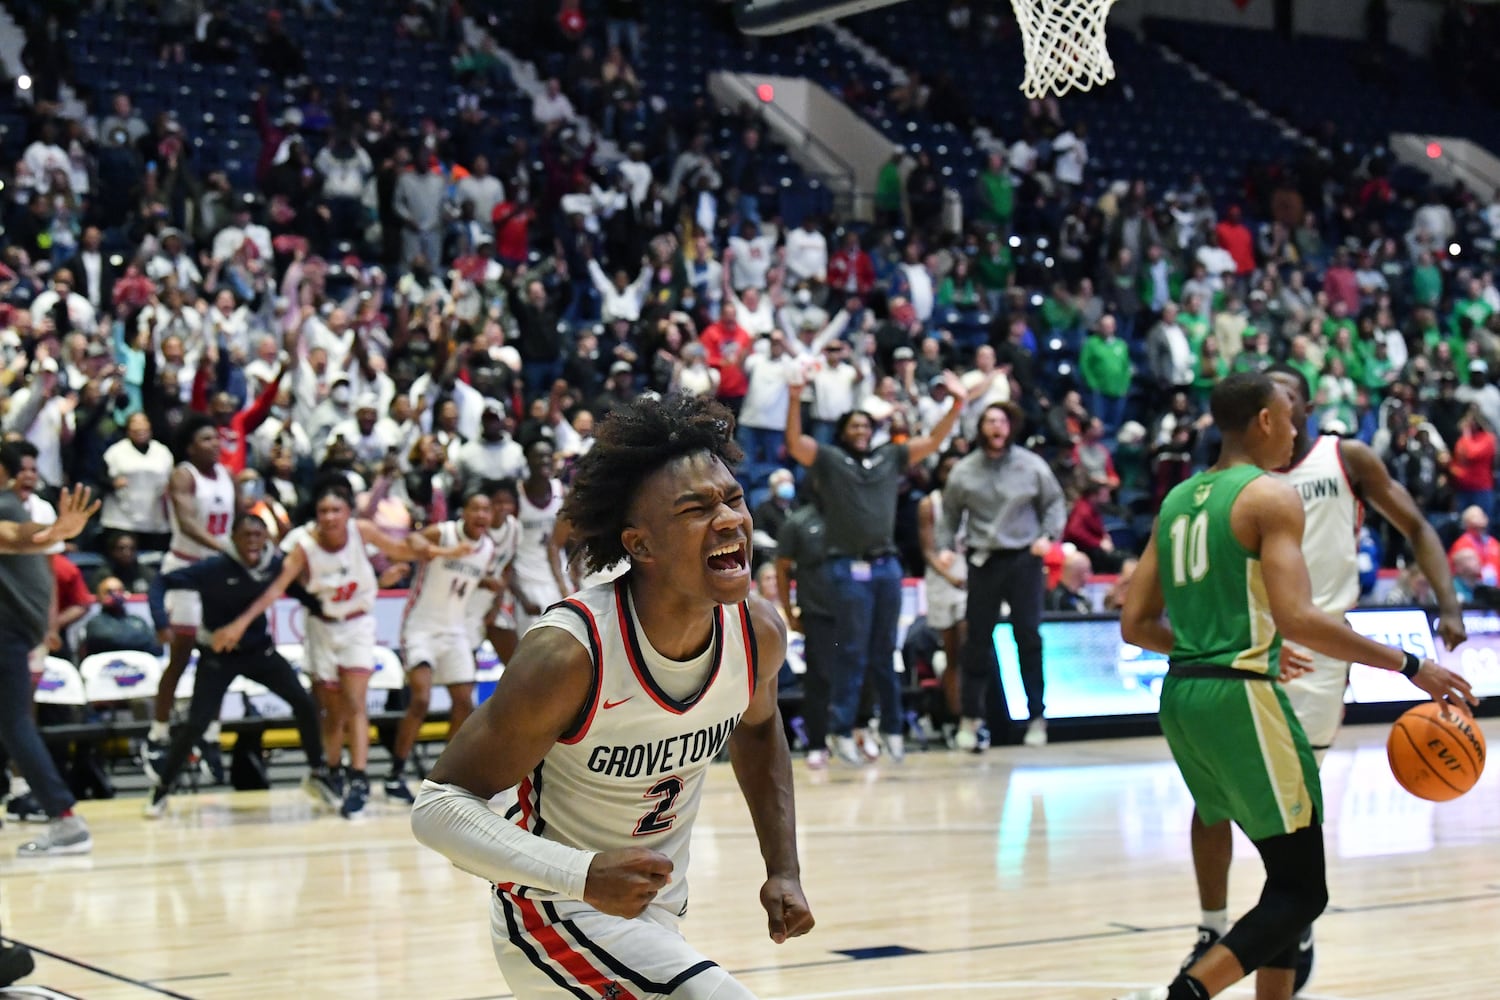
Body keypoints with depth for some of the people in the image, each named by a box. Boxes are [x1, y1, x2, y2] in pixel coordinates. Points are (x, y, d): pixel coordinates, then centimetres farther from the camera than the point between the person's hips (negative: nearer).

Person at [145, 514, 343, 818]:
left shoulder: (274, 565, -12)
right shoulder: (214, 568, -23)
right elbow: (162, 583, -22)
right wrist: (162, 622, -37)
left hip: (259, 649, 4)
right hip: (218, 654, -3)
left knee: (305, 704, -6)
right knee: (196, 724, -11)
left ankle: (317, 775, 13)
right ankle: (162, 787, 9)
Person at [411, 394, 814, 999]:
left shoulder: (760, 633, -12)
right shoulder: (570, 654, -30)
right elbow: (439, 805, -26)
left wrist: (784, 869, 6)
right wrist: (584, 875, -39)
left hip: (654, 914, 7)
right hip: (558, 909, -7)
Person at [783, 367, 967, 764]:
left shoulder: (891, 458, 13)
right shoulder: (829, 459, 4)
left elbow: (933, 441, 11)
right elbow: (794, 442, -10)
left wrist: (956, 405, -2)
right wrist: (794, 399, -24)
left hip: (888, 565, 3)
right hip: (849, 568, -3)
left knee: (885, 653, 10)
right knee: (853, 653, -3)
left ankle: (893, 727, 16)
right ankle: (842, 731, 2)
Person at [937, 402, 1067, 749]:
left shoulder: (1032, 466, -1)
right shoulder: (964, 471, 1)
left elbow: (1055, 504, 8)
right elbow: (950, 514, 11)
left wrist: (1048, 536, -6)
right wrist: (945, 547, -1)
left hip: (1024, 559, -1)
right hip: (983, 561, 1)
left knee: (1029, 637, 2)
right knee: (978, 639, 4)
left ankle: (1036, 715, 11)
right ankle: (971, 715, 13)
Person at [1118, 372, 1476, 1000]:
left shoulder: (1177, 500, 15)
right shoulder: (1272, 497, -8)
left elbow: (1136, 625, 16)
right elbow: (1296, 619, -20)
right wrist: (1408, 665, -14)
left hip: (1181, 697, 8)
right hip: (1240, 697, -8)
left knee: (1288, 874, 19)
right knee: (1301, 892, -3)